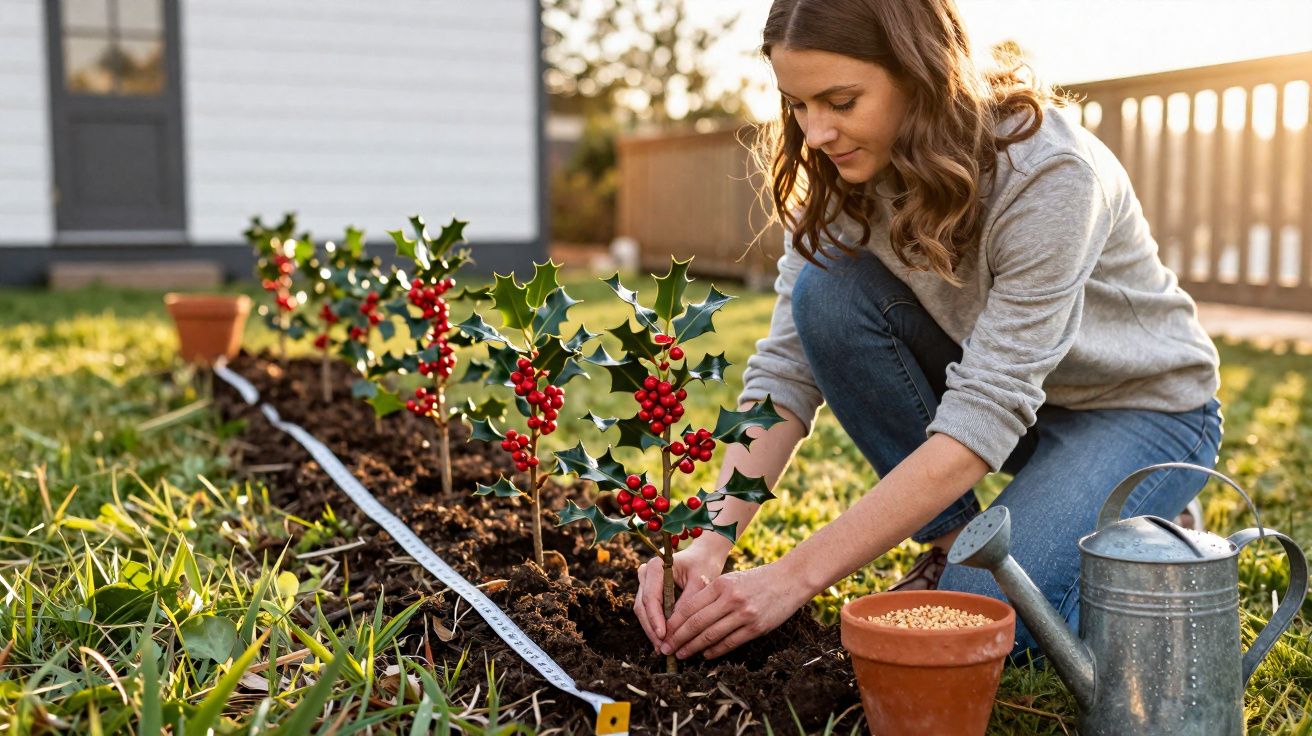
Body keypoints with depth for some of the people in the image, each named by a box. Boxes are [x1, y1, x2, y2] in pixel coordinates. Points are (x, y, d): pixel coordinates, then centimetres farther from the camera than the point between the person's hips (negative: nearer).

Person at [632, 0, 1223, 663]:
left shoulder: (1050, 173, -32)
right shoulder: (844, 174, -14)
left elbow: (985, 416, -36)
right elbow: (786, 368, -15)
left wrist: (796, 576, -38)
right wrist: (710, 540, -30)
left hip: (1141, 405, -5)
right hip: (1004, 388, 6)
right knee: (828, 292, -22)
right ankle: (952, 542, -5)